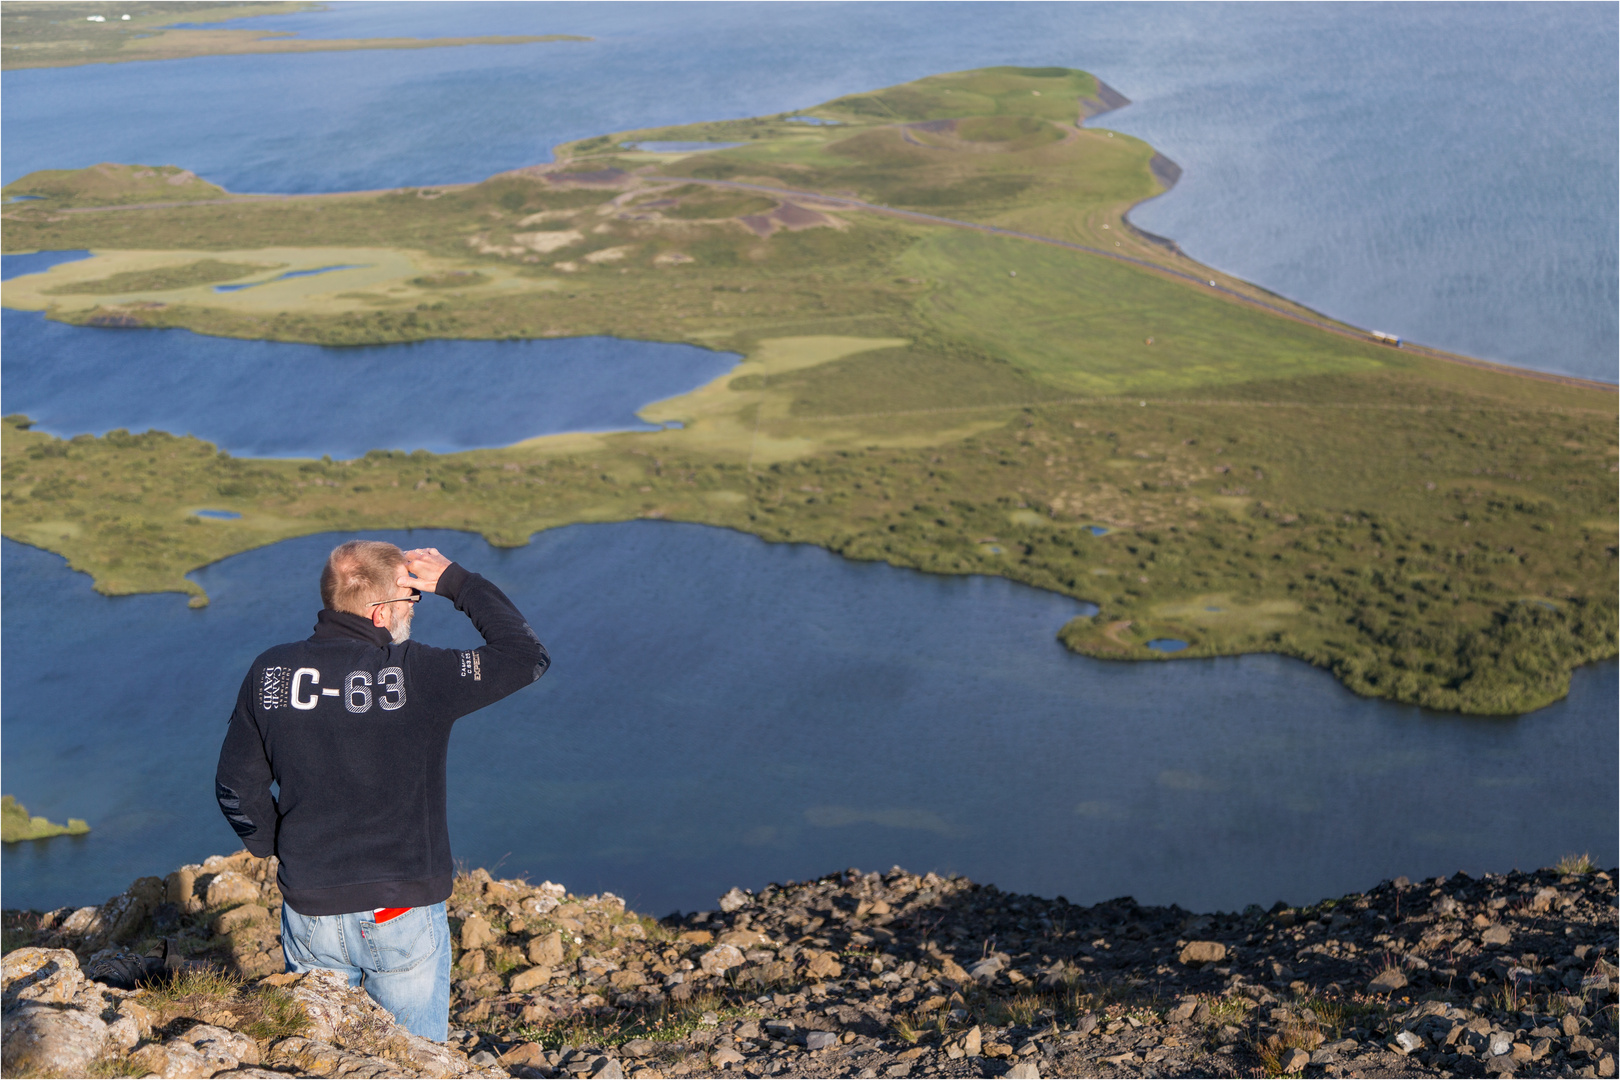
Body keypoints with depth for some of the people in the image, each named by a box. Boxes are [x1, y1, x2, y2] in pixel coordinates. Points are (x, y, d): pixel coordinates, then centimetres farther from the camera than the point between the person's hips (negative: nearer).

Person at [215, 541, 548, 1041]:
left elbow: (236, 788, 3)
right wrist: (456, 582, -1)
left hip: (310, 913, 3)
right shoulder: (420, 675, -17)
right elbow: (528, 656, -6)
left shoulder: (270, 672, -5)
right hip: (403, 916, -3)